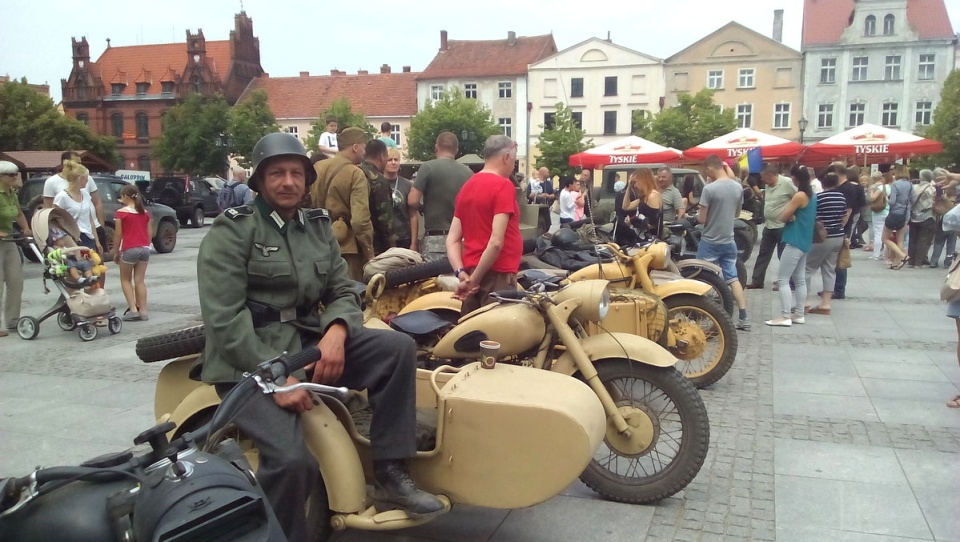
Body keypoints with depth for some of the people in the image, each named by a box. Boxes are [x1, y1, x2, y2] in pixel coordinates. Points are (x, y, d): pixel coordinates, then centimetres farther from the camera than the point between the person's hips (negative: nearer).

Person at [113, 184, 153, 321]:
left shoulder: (121, 213, -6)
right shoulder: (145, 212, 9)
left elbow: (118, 234, -5)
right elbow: (150, 233, 9)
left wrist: (116, 252, 2)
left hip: (129, 249, -5)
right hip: (144, 248, 5)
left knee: (126, 280, 10)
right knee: (139, 280, 9)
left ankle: (133, 309, -1)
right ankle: (143, 311, 6)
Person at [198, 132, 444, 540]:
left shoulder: (318, 226, 11)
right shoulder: (231, 231, -7)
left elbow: (343, 291, 9)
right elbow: (223, 319, -15)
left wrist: (336, 331, -15)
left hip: (309, 343, 6)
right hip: (249, 361, -6)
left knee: (398, 347, -12)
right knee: (292, 460, -29)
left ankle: (389, 474, -5)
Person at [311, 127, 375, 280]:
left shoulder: (317, 167, 6)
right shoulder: (356, 174, -14)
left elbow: (308, 204, 14)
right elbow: (360, 219, -21)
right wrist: (369, 253, -14)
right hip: (346, 246, -7)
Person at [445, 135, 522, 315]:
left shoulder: (467, 186, 13)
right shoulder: (503, 185, -10)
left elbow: (452, 239, 8)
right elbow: (496, 242, -19)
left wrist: (461, 273, -2)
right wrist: (475, 279, -14)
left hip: (472, 273, 8)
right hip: (497, 275, -8)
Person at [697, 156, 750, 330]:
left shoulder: (709, 189, -18)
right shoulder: (738, 187, 3)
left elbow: (702, 219, -14)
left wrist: (697, 215, 6)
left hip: (710, 242, -6)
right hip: (729, 241, 6)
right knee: (733, 278, 11)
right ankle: (743, 318, 8)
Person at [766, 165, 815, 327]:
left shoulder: (799, 196, -17)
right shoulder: (811, 195, 12)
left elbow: (782, 217, -12)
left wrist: (788, 203, 3)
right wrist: (792, 214, -3)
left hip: (795, 242, -10)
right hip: (804, 241, 10)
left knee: (783, 279, -7)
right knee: (800, 279, 13)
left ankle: (785, 316, -9)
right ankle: (799, 314, 17)